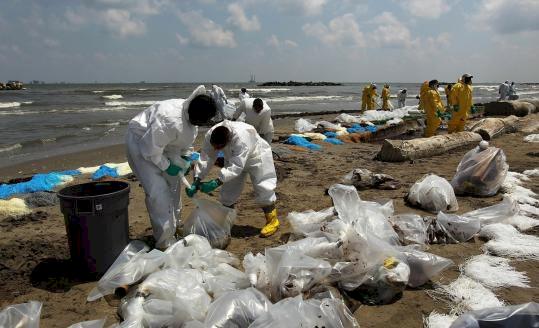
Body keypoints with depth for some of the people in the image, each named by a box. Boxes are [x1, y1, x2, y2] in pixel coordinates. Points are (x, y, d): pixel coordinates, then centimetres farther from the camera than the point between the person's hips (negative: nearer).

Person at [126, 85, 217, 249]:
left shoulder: (191, 117, -12)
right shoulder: (171, 120, -40)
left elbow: (186, 140, 8)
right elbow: (151, 149, -31)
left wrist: (186, 159, -1)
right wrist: (167, 166, -20)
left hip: (163, 144, 9)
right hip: (142, 143, -9)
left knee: (173, 186, 14)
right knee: (158, 191, -15)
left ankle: (172, 229, 32)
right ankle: (165, 242, -5)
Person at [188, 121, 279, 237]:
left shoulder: (241, 137, -45)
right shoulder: (210, 135, -28)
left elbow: (237, 166, -46)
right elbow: (205, 159, -22)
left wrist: (216, 183, -52)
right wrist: (196, 181, -31)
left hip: (256, 156, -5)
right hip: (234, 158, 6)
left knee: (263, 188, -6)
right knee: (228, 190, 7)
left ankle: (272, 220, 11)